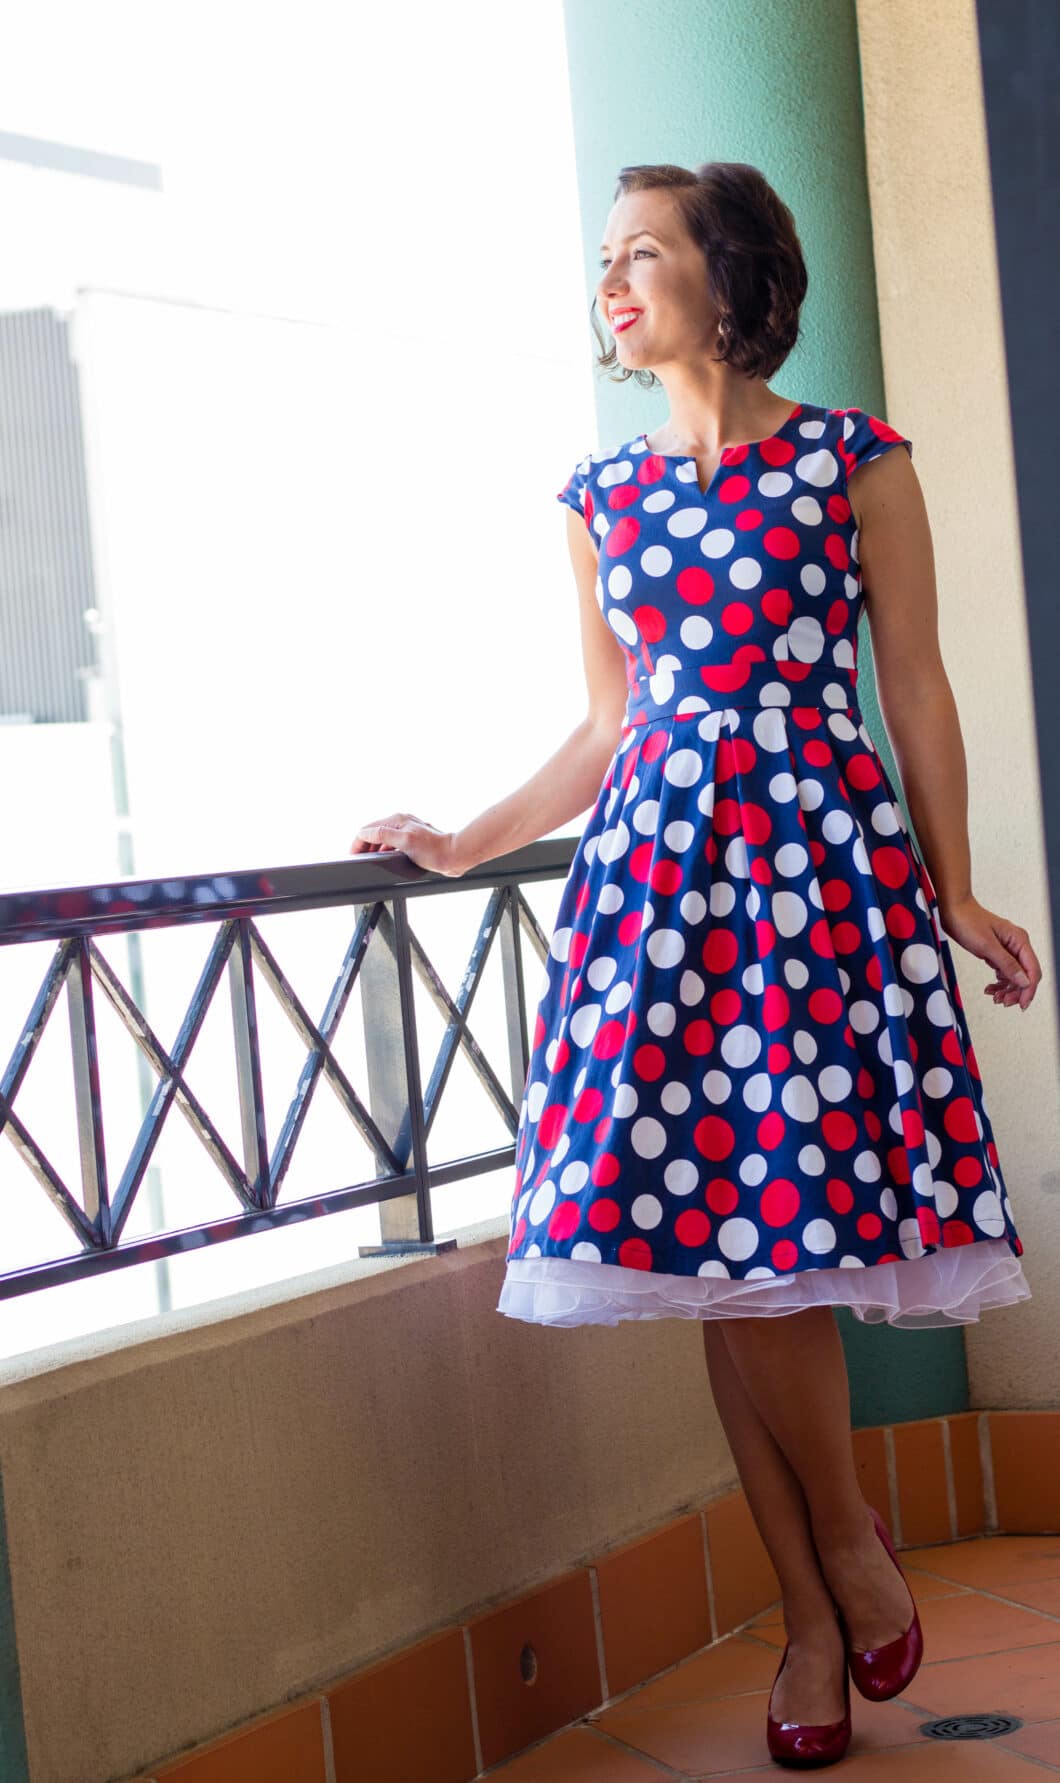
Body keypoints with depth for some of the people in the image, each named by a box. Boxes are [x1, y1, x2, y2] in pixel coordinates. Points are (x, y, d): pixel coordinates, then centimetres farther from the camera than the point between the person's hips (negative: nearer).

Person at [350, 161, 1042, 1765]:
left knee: (760, 1227, -12)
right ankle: (816, 1624, 12)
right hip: (658, 862, 4)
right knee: (719, 1246, 0)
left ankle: (851, 1544, 13)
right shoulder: (604, 493, 15)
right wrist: (463, 847, 15)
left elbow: (916, 694, 4)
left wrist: (954, 896, 1)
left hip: (824, 855, -4)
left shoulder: (855, 460, 4)